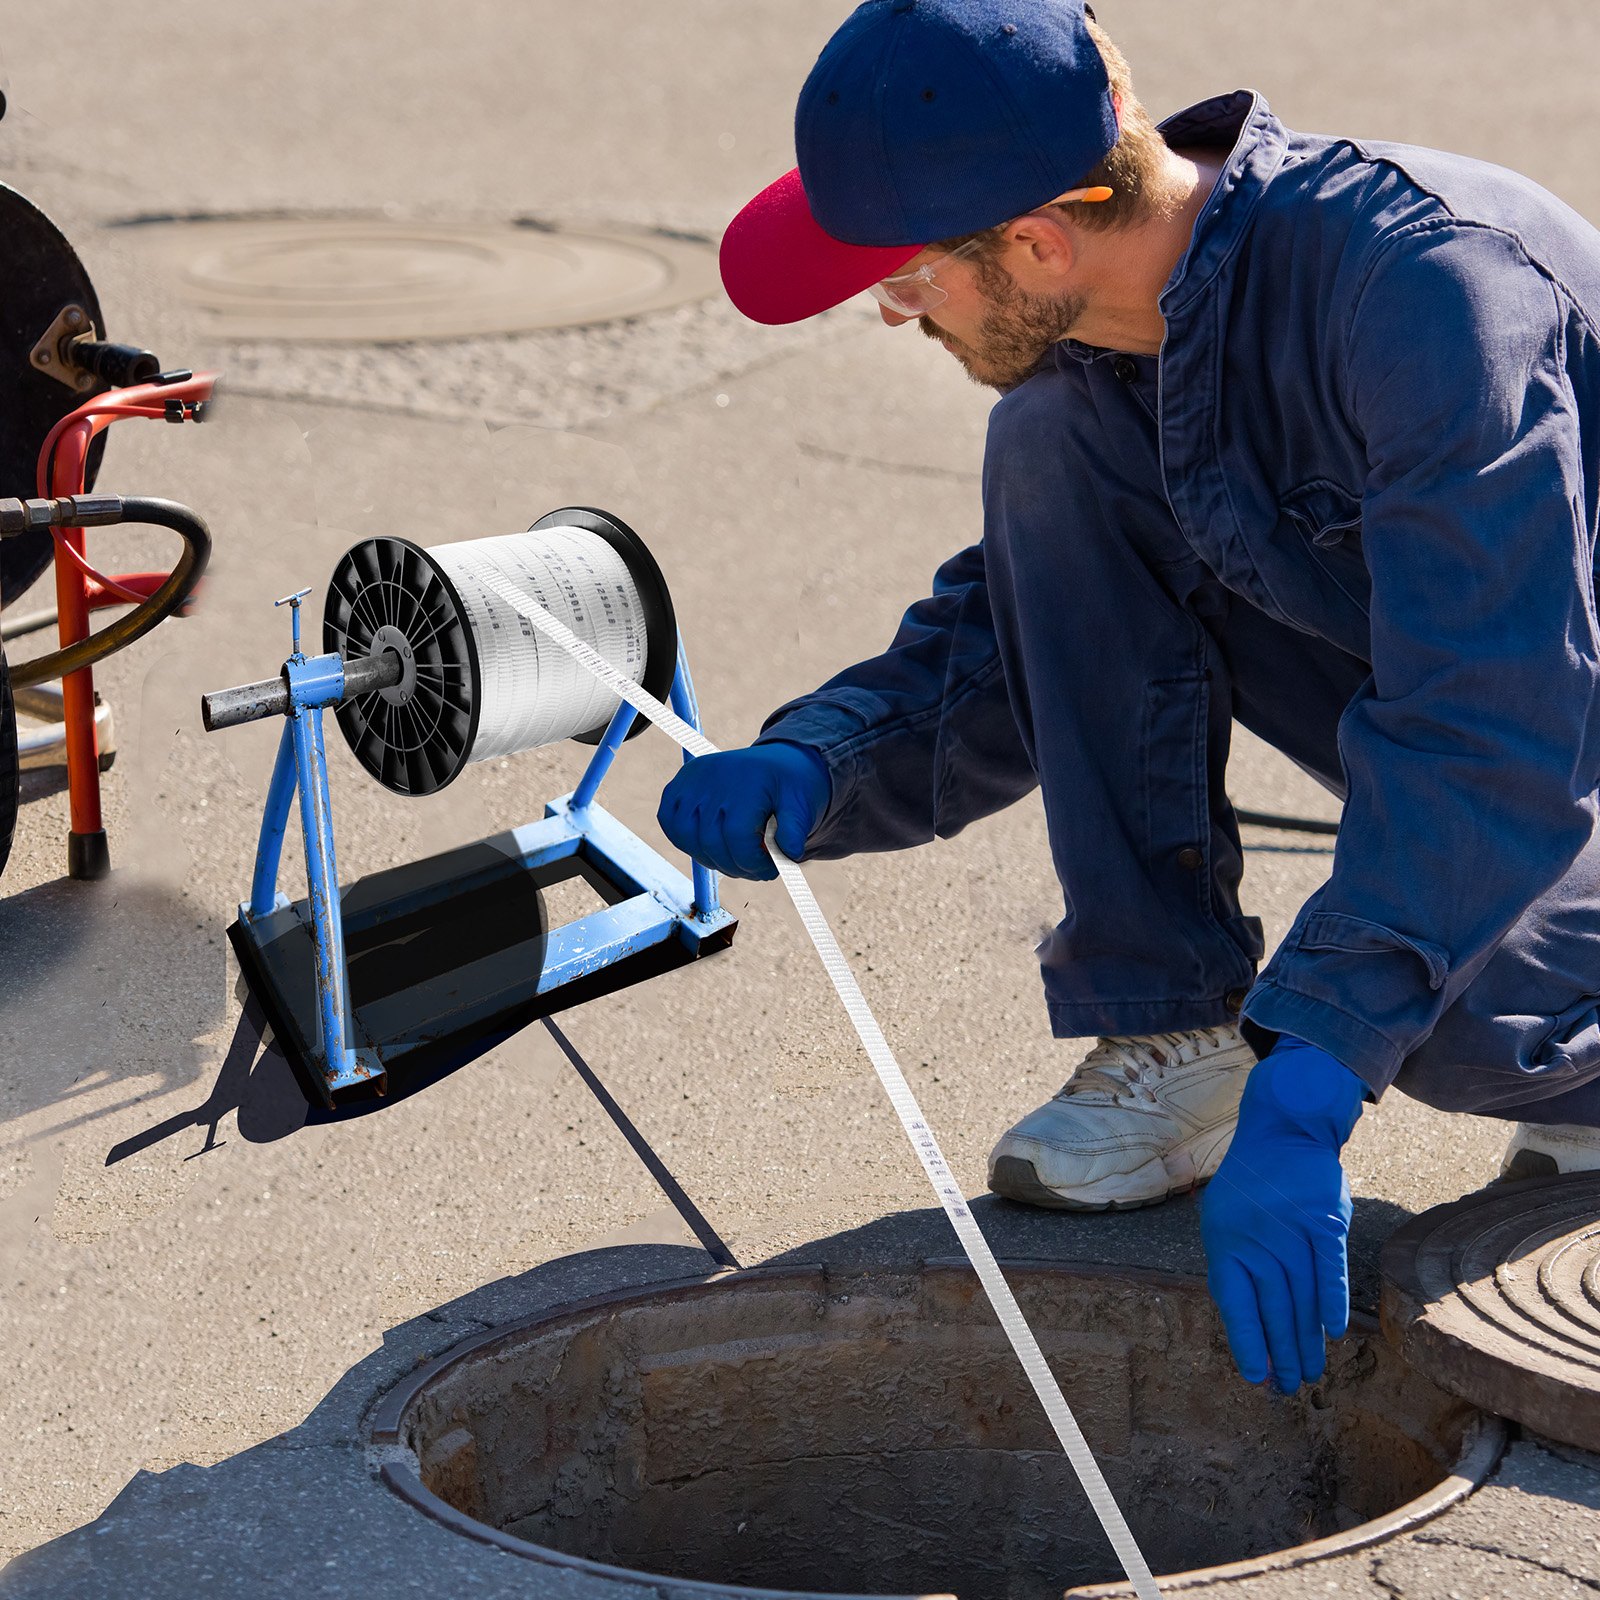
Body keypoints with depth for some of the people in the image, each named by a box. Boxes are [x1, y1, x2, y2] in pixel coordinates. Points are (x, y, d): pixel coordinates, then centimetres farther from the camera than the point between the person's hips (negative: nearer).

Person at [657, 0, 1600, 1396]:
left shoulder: (1425, 286, -34)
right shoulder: (1095, 347, -8)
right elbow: (1008, 655, 4)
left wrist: (1303, 1091, -44)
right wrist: (815, 761, -18)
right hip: (1442, 700, 7)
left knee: (1451, 1020, -37)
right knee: (1049, 448, -13)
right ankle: (1177, 1044, -7)